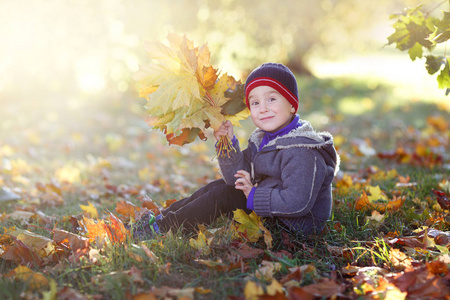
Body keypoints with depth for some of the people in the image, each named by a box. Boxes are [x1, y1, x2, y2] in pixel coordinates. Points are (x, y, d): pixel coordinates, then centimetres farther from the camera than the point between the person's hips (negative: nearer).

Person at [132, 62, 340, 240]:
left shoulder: (300, 151, -25)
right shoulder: (262, 140, 5)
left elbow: (297, 202, -31)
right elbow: (240, 178, 4)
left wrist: (255, 197, -21)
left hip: (295, 226, -10)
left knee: (223, 196, -13)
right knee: (219, 186, 12)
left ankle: (161, 229, -1)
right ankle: (163, 216, 18)